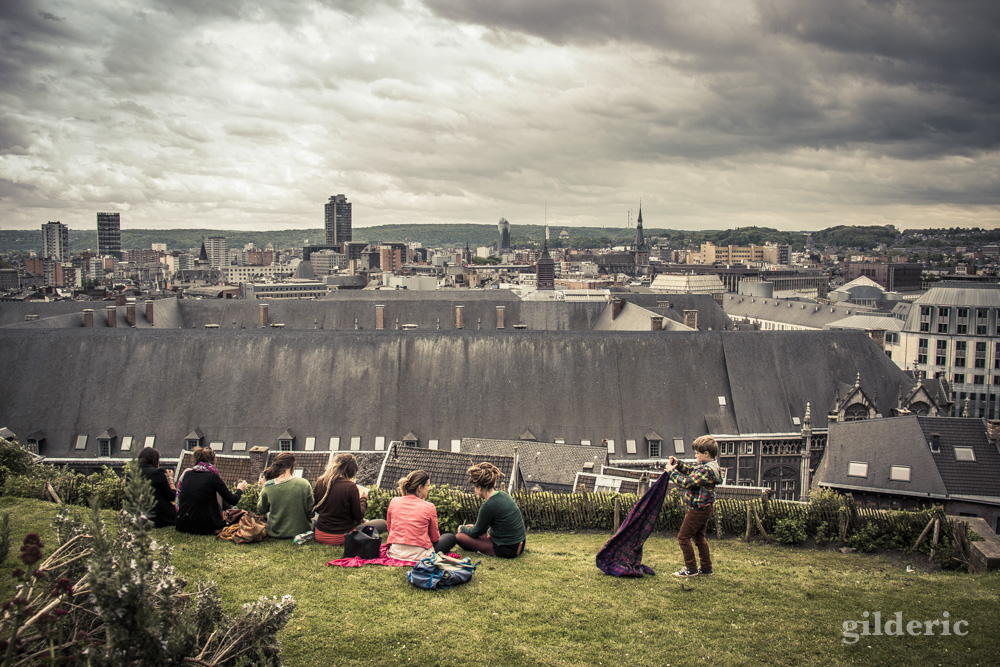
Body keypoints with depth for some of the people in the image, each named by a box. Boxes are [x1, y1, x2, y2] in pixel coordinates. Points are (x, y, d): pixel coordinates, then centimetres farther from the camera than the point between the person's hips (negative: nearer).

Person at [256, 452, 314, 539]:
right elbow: (311, 513, -8)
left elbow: (261, 511, 3)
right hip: (301, 531, -1)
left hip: (275, 534, 1)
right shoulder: (304, 484, -15)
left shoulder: (268, 487, -14)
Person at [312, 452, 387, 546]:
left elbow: (316, 509, 8)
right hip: (342, 537, -6)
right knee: (382, 524, 7)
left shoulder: (320, 482, -7)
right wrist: (363, 498, 6)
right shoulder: (350, 487, -22)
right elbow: (359, 516, -11)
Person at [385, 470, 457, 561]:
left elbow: (389, 529, 11)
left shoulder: (394, 502, -2)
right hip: (419, 555, -5)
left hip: (395, 553, 6)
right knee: (451, 537, 17)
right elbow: (435, 538, -2)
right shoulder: (429, 507, -12)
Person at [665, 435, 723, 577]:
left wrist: (672, 471, -15)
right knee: (699, 537, 20)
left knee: (683, 537, -1)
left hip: (697, 510, -10)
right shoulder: (710, 467, 8)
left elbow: (686, 482, -27)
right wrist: (677, 463, 6)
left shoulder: (705, 470, -25)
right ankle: (706, 567, 27)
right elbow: (691, 471, 19)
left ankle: (691, 569, 5)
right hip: (705, 508, 10)